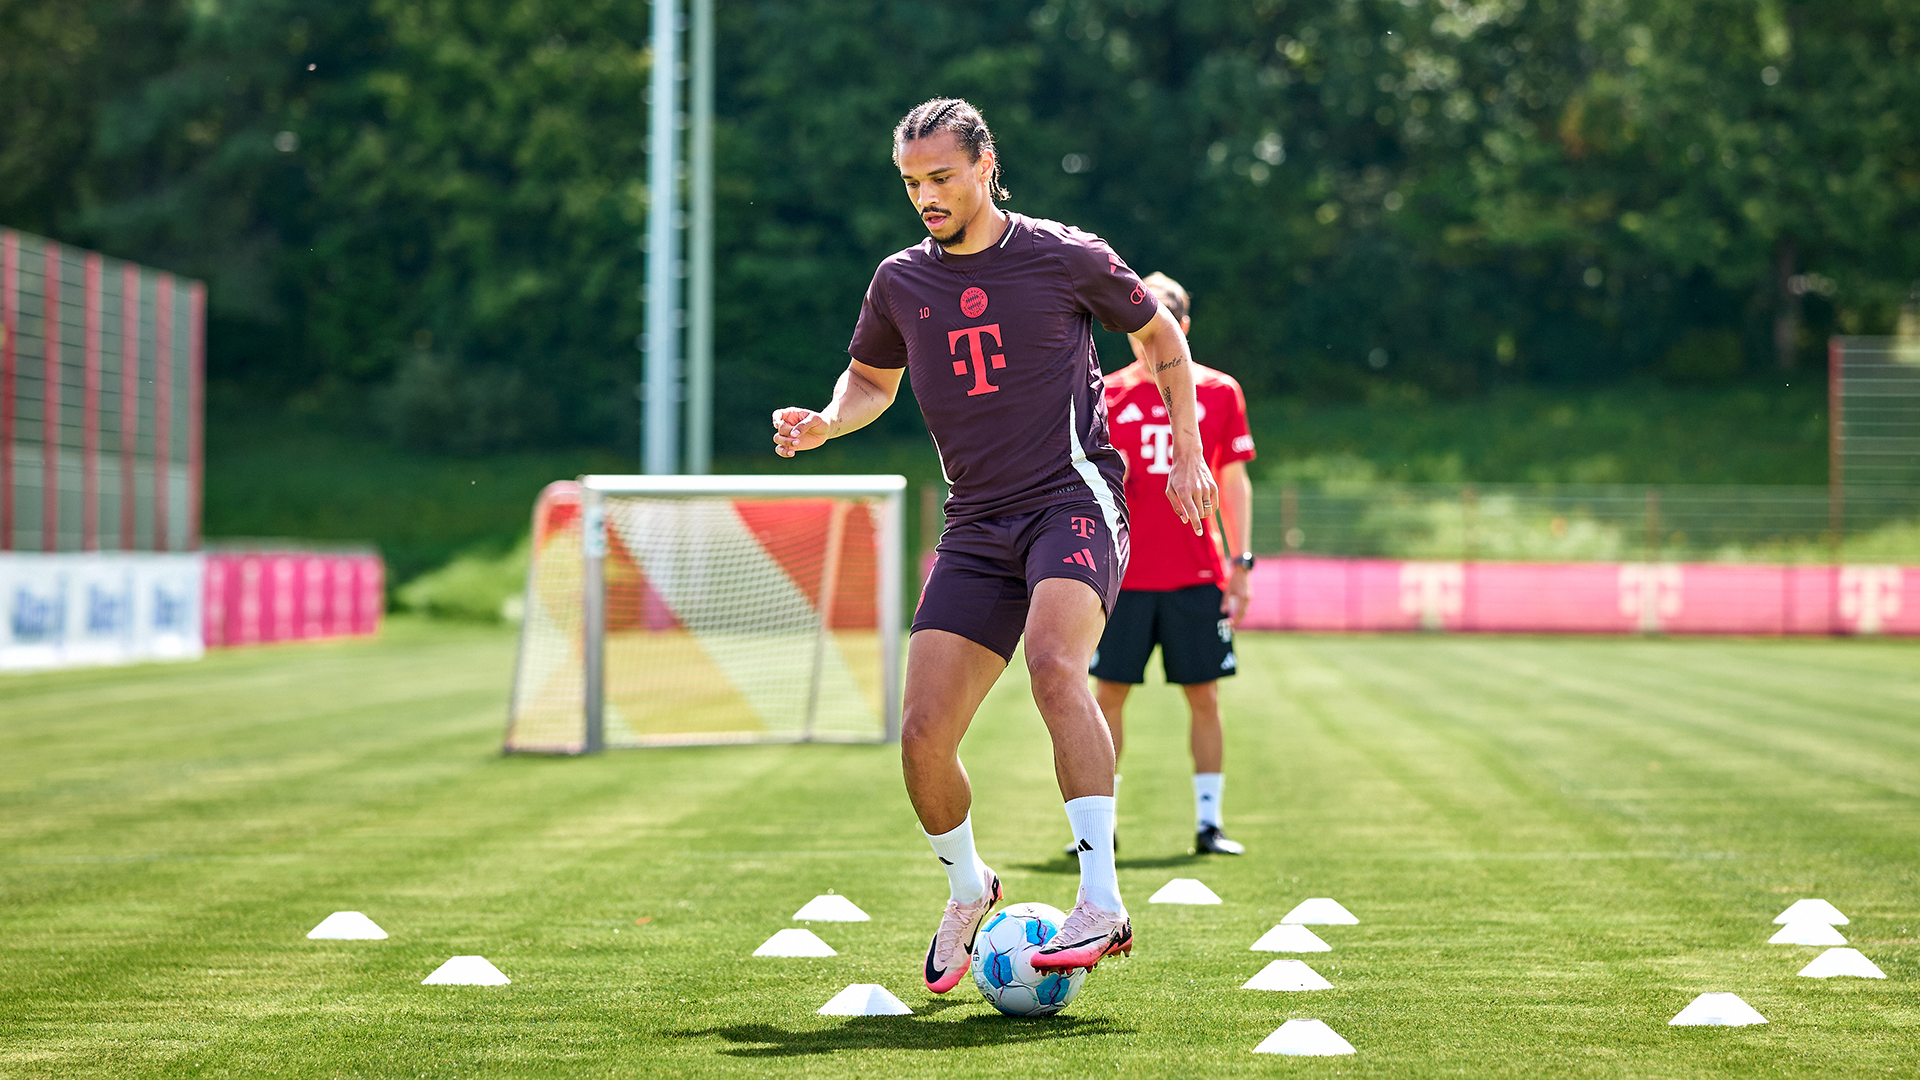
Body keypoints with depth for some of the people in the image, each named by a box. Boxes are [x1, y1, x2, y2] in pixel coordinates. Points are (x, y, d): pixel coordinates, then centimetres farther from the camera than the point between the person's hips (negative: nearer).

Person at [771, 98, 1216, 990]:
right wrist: (823, 424, 5)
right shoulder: (900, 282, 9)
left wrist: (1188, 452, 9)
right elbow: (871, 378, 26)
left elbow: (1160, 337, 15)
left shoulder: (1066, 257, 0)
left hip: (1074, 498, -4)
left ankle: (1103, 902, -35)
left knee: (1053, 662, -34)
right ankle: (967, 890, 24)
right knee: (923, 735, -7)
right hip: (976, 527, 4)